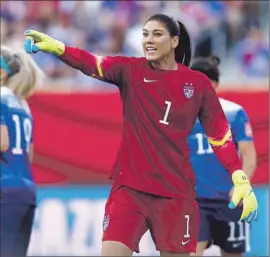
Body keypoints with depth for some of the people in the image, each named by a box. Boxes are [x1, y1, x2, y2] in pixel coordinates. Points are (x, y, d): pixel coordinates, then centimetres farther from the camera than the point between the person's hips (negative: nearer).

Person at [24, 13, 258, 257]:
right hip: (129, 186, 1)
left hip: (175, 191, 0)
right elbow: (92, 64, -16)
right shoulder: (131, 70, 2)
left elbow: (220, 134, 4)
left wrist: (241, 179, -5)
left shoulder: (198, 83, 1)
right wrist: (55, 46, -34)